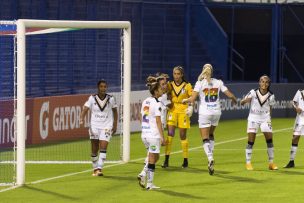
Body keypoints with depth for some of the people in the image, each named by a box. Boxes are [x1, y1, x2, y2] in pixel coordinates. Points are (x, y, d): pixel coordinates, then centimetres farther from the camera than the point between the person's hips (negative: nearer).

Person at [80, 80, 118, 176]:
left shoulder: (110, 99, -1)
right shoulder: (92, 98, -3)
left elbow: (115, 111, 12)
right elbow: (85, 109, -11)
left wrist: (115, 125, 9)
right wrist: (81, 119, -30)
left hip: (106, 126, -1)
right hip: (94, 126, 1)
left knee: (103, 148, -17)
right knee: (94, 150, 6)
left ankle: (99, 169, -18)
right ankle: (95, 168, 22)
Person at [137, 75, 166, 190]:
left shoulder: (145, 102, 9)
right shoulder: (156, 103, -14)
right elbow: (158, 121, -16)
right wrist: (162, 137, -13)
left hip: (144, 134, 8)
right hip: (154, 135, -8)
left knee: (154, 157, 21)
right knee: (152, 159, 2)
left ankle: (143, 174, 4)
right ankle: (149, 184, 5)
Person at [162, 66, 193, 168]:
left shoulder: (187, 86, -1)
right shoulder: (170, 85, 3)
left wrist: (191, 107, -17)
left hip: (183, 111, -1)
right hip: (172, 110, 1)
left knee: (183, 136, 4)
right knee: (170, 134, -11)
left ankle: (185, 160, 17)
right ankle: (166, 160, -11)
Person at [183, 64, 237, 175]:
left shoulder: (200, 83, -7)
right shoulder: (218, 82, 2)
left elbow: (192, 99, -13)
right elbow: (230, 95, 1)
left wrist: (185, 100, 8)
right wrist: (234, 100, 23)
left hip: (204, 113, -3)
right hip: (216, 112, 3)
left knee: (205, 139, -3)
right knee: (211, 135, 24)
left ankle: (210, 158, -25)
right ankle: (210, 156, 19)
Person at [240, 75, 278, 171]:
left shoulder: (271, 96, -4)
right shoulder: (253, 92, -10)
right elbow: (241, 103, -9)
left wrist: (269, 119, 3)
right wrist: (246, 100, -31)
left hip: (265, 119, 2)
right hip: (253, 118, -2)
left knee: (269, 140, -3)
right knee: (251, 141, -7)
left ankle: (271, 163, 8)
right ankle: (248, 163, 2)